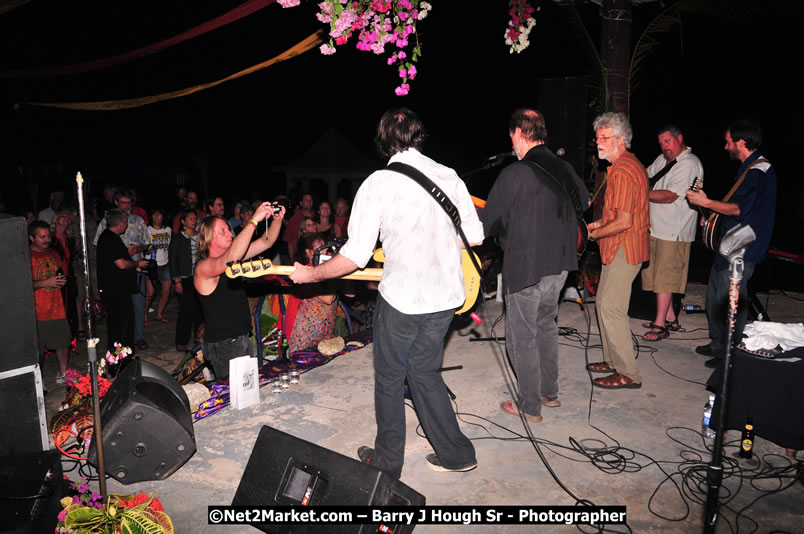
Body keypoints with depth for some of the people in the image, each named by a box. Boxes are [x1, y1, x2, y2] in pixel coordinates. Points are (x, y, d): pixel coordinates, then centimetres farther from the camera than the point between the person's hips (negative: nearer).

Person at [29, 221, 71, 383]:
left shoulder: (53, 254, 15)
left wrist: (62, 280, 9)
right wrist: (46, 283, -20)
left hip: (57, 308, 6)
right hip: (37, 312, -6)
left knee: (63, 342, 11)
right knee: (35, 349, -2)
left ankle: (63, 374, 27)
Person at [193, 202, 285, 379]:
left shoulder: (233, 256, 7)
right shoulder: (202, 267, -18)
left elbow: (266, 242, 7)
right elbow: (230, 259, -39)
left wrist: (277, 219, -13)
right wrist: (254, 220, -38)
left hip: (242, 337, 8)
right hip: (223, 344, -8)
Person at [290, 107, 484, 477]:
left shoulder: (377, 183, -11)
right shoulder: (449, 176, 4)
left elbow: (355, 255, -13)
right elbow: (475, 237, 6)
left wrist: (312, 274, 2)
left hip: (401, 298, -5)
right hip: (446, 297, 5)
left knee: (389, 379, 15)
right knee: (424, 372, 23)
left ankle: (388, 461, 30)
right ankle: (455, 453, 29)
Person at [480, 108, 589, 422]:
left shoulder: (513, 174, -18)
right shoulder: (565, 169, 4)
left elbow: (486, 225, -13)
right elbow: (584, 202, 24)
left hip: (525, 269, -7)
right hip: (559, 264, 7)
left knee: (522, 337, 6)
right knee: (546, 325, 23)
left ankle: (530, 406, 18)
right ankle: (549, 392, 35)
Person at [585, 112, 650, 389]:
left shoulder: (622, 172, -20)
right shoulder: (631, 164, 15)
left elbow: (623, 222, -25)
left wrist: (592, 234, -13)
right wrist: (601, 223, 14)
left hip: (624, 249, -11)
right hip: (619, 248, 11)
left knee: (611, 308, -7)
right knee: (604, 301, 17)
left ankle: (628, 374, 3)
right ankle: (613, 360, 28)